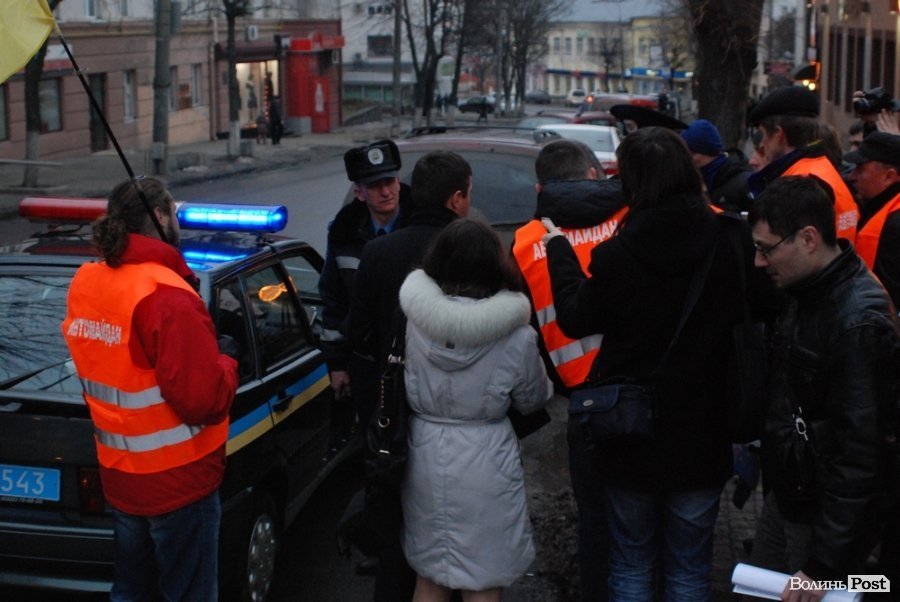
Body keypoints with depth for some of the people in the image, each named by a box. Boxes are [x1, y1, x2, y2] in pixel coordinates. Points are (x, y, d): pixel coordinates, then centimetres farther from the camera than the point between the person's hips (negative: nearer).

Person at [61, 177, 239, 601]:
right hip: (177, 481, -8)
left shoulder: (84, 283, 3)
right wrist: (227, 367, -8)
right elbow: (203, 400, -26)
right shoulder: (166, 296, -24)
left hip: (118, 475, 8)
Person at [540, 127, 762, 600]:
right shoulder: (731, 242, -12)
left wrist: (559, 249, 9)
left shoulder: (618, 254, -17)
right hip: (702, 437, 1)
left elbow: (575, 319, -2)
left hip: (630, 436, -1)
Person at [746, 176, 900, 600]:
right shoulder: (806, 292, 4)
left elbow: (860, 455, -27)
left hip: (830, 514, -9)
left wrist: (823, 565, -24)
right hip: (787, 494, 9)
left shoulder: (858, 323, -26)